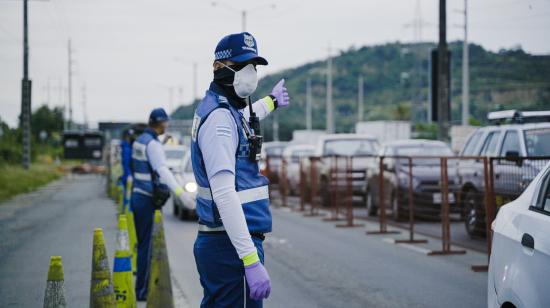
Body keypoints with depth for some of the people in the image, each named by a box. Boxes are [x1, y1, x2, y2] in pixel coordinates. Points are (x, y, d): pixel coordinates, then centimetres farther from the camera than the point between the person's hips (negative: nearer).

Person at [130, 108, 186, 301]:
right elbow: (163, 170, -30)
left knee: (142, 244, 16)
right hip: (146, 199, -9)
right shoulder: (153, 144, -16)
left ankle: (143, 286, 24)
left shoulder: (139, 140, 13)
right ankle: (141, 291, 0)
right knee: (145, 246, -4)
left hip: (137, 196, 9)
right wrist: (180, 192, -39)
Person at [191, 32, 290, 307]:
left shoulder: (227, 110, 14)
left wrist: (271, 101, 61)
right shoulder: (220, 117, -16)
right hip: (230, 246, -11)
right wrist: (251, 260, -30)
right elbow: (224, 194, -25)